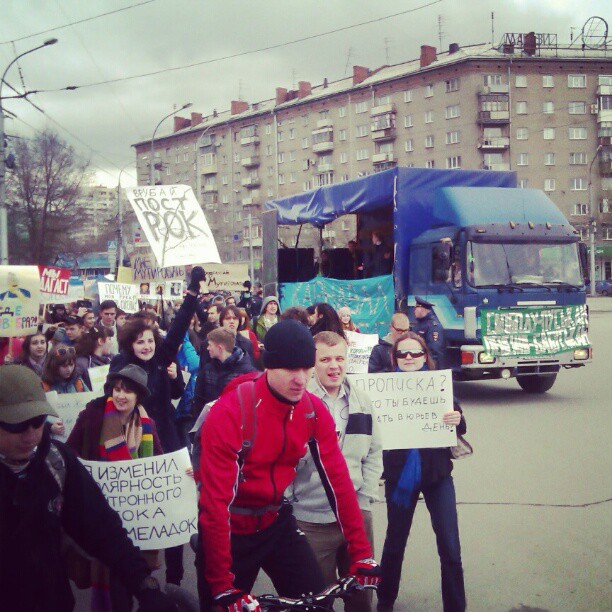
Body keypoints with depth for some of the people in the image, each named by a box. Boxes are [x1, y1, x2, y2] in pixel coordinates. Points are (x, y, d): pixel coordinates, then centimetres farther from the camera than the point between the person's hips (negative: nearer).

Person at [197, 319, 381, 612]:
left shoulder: (314, 410, -10)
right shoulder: (229, 413, -25)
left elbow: (337, 479, -7)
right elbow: (216, 502, -24)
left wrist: (361, 553, -10)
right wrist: (223, 587, -24)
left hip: (276, 522, 4)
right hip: (231, 529, -4)